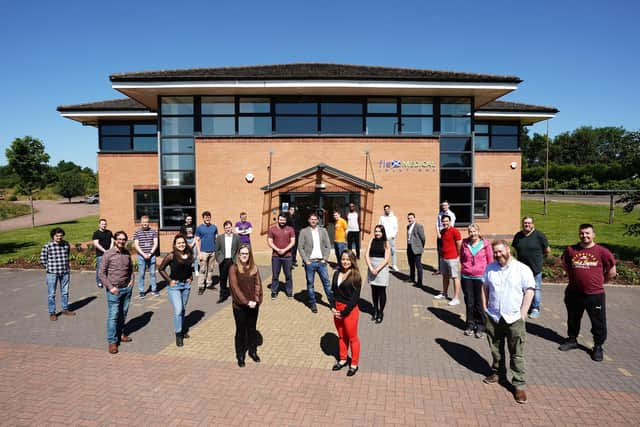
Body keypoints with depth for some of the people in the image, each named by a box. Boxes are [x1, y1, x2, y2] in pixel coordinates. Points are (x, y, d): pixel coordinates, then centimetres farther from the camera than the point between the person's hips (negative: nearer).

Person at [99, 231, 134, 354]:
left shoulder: (127, 253, 5)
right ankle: (112, 341, 6)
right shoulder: (108, 254, -9)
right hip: (114, 290, -5)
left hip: (127, 288, 5)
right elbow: (101, 273, -7)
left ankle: (120, 334, 29)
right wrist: (110, 287, -12)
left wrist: (131, 280, 5)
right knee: (113, 315, -2)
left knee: (123, 313, 13)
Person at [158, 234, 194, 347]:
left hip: (186, 285, 5)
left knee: (183, 309, 15)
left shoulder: (189, 255, 1)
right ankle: (178, 334, 4)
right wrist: (169, 280, -9)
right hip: (174, 286, -5)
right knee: (178, 310, -10)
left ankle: (182, 330, 33)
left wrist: (191, 278, 9)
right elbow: (161, 269, -7)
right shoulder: (171, 256, -14)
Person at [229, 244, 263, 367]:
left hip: (253, 305, 3)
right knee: (241, 330, 8)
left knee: (252, 329, 16)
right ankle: (240, 355, 23)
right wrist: (246, 302, -18)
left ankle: (253, 351, 33)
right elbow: (235, 287, -14)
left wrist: (256, 300, -14)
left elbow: (258, 284, 0)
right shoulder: (233, 268, -9)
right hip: (239, 305, -3)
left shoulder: (254, 268, 3)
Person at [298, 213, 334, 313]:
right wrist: (306, 260, -8)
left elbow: (328, 246, 7)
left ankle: (332, 301, 17)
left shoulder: (323, 230, 7)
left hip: (321, 262, 2)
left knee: (326, 282, 6)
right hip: (309, 262, -1)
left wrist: (325, 258, -3)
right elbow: (300, 247, -2)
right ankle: (312, 303, 17)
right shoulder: (304, 231, 1)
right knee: (310, 284, 6)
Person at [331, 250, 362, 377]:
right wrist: (333, 307, -5)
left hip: (350, 310, -5)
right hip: (337, 310, 5)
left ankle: (354, 364, 23)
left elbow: (355, 297, -15)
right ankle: (342, 359, 36)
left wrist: (344, 312, -14)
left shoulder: (355, 276, -14)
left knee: (352, 338, 8)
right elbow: (333, 291, 7)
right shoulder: (336, 273, 3)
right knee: (341, 336, 19)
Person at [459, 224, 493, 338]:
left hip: (480, 277, -2)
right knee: (469, 302, 11)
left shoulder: (485, 244, -5)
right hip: (466, 277, 2)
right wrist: (464, 268, 7)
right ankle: (470, 325, 24)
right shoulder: (465, 243, 2)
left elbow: (490, 261, 1)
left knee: (479, 303, 4)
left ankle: (480, 327, 17)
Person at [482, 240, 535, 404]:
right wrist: (485, 307, 7)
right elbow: (485, 287, 12)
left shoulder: (522, 269, -9)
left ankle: (519, 384, 13)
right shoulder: (490, 268, 5)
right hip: (493, 317, 4)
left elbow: (529, 291, -8)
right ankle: (498, 373, 37)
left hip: (514, 318, -4)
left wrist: (522, 313, -11)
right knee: (496, 349, 18)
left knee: (517, 354, 2)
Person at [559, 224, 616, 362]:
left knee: (598, 323, 8)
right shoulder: (571, 250, -2)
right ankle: (572, 340, 37)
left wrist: (598, 282, 7)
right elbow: (565, 265, 17)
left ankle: (598, 347, 26)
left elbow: (612, 272, 1)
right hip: (574, 293, 3)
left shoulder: (602, 251, -9)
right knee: (573, 319, 18)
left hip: (595, 295, -3)